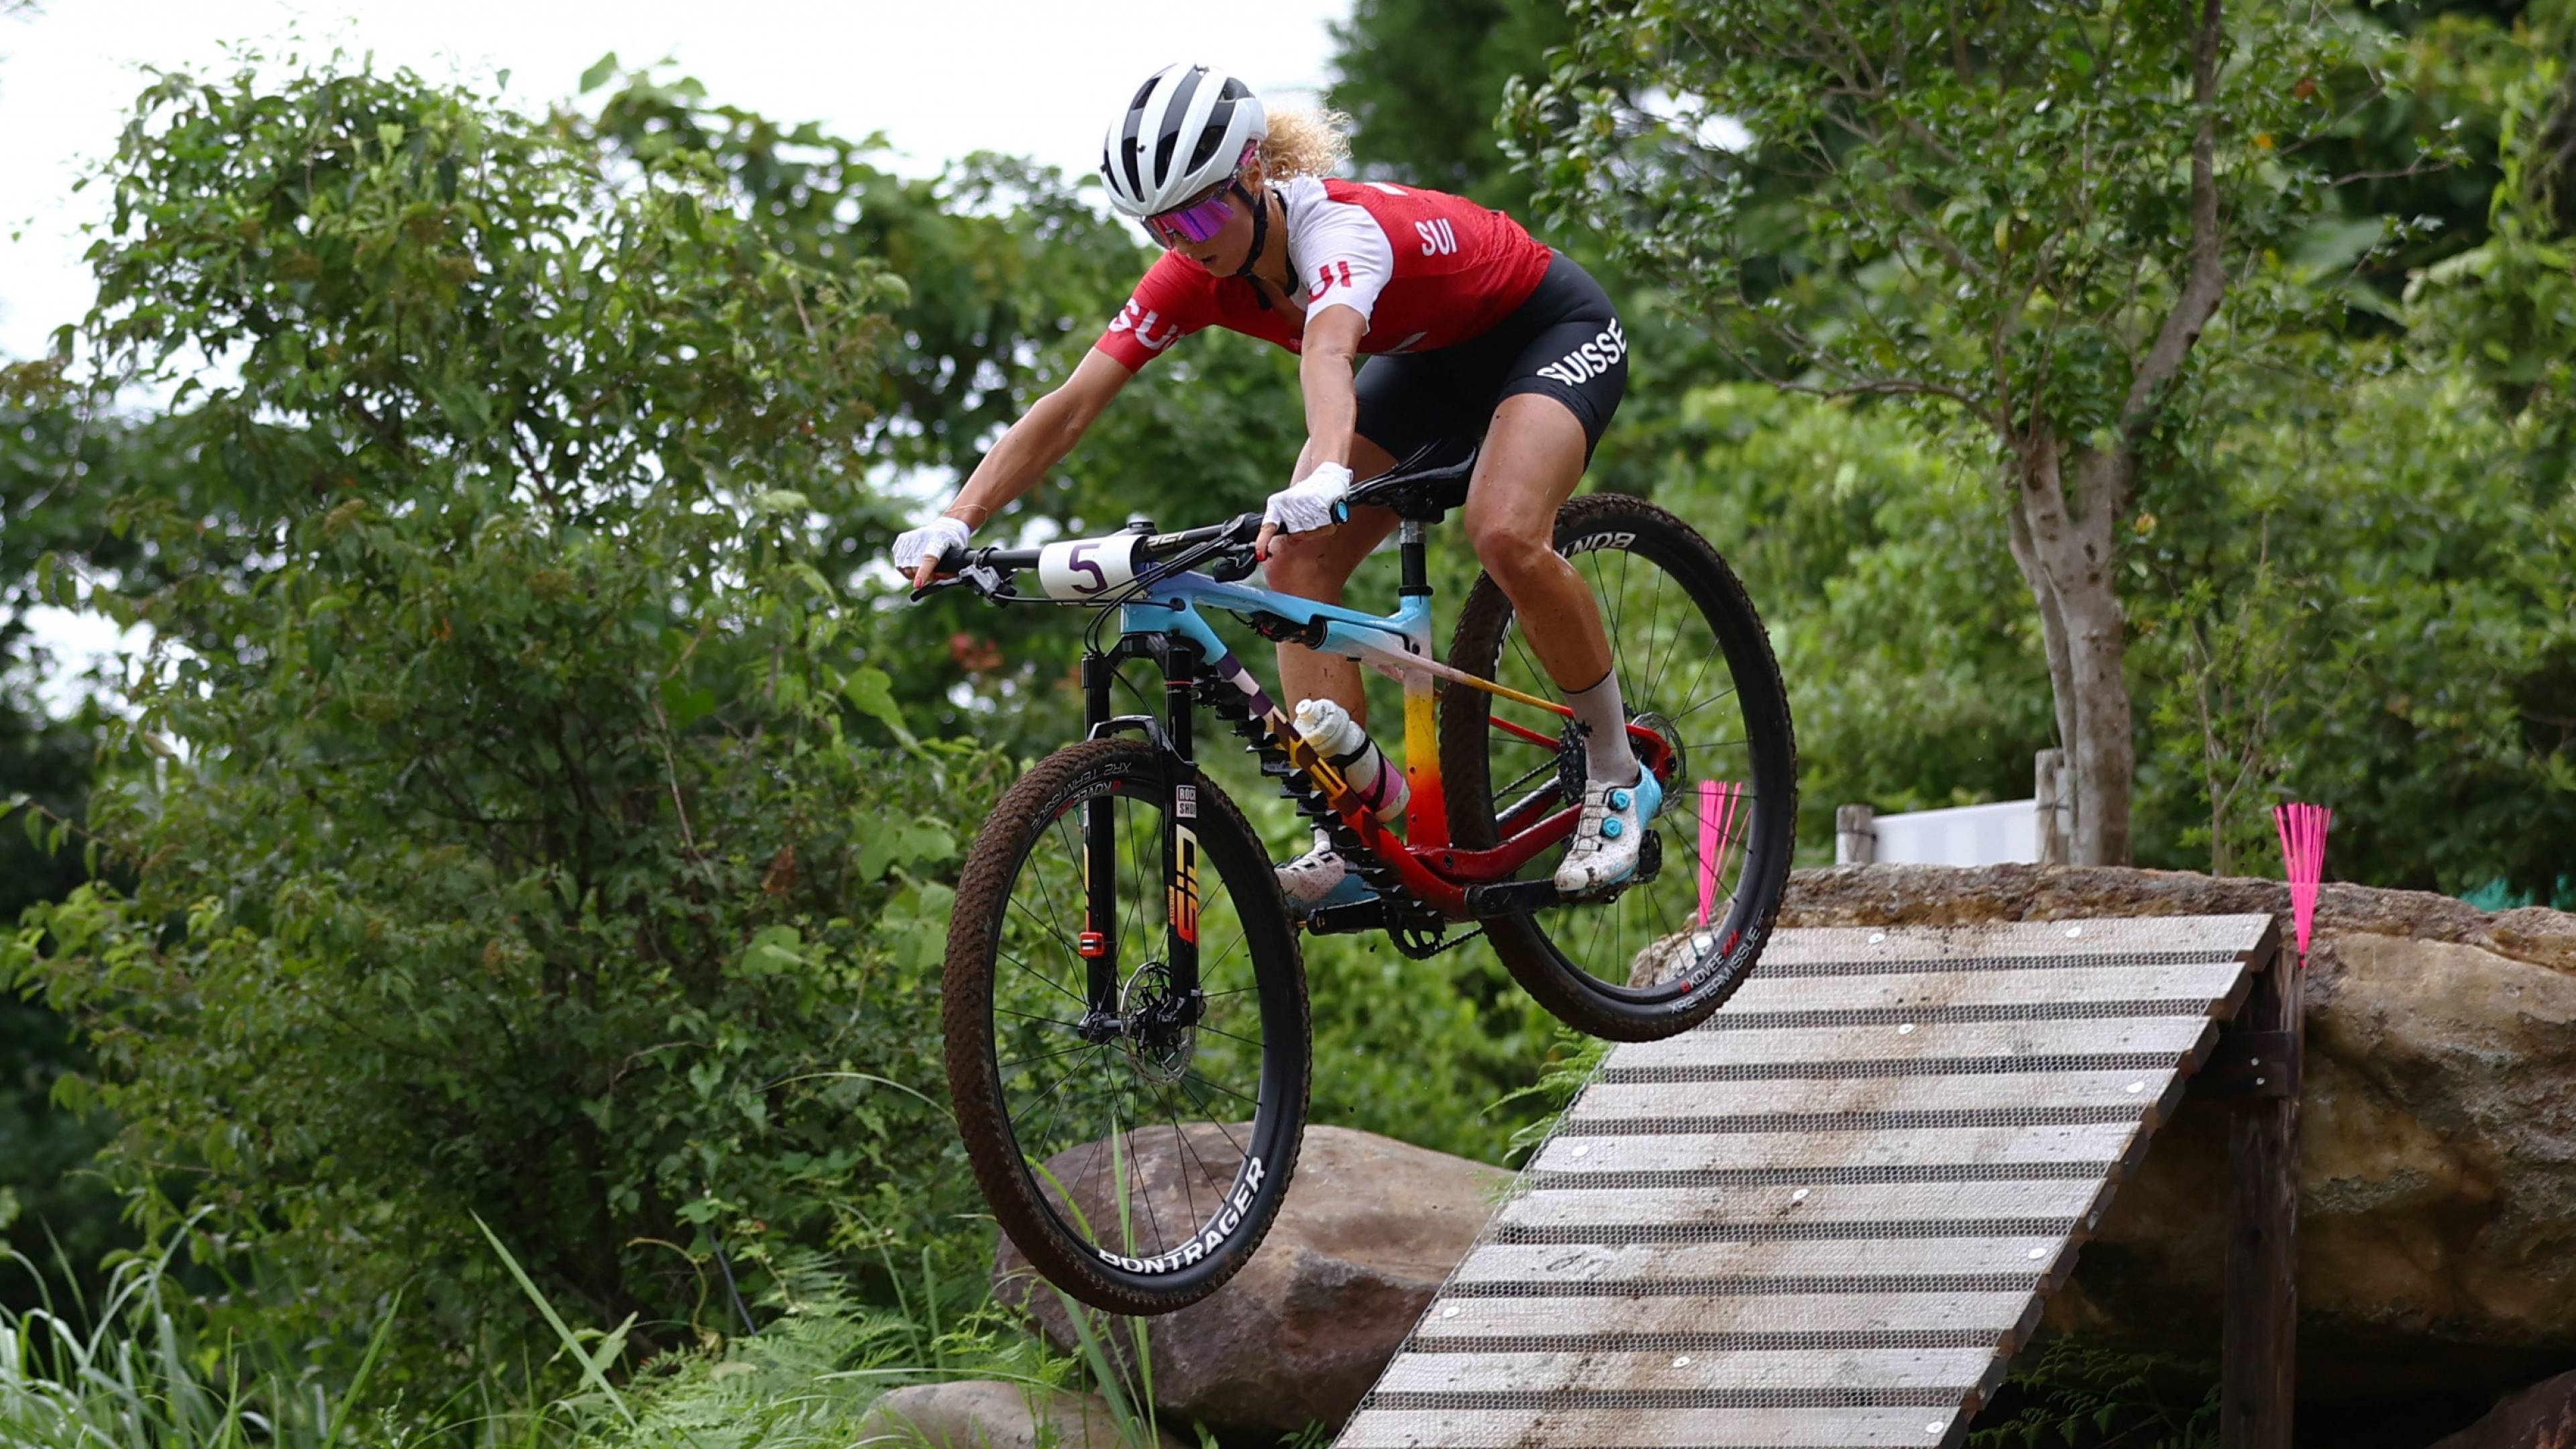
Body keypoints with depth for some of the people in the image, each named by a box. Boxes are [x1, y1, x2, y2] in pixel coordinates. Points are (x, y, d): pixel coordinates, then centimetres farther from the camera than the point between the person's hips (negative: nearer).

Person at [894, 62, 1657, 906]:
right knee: (1296, 561, -14)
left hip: (1552, 330, -7)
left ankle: (1618, 780, -11)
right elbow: (1069, 407, -22)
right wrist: (955, 525, -35)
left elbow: (1328, 349, -60)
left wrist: (1325, 477, -79)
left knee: (1506, 536, -33)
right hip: (1430, 359, 7)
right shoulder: (1194, 275, -18)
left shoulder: (1339, 227, -38)